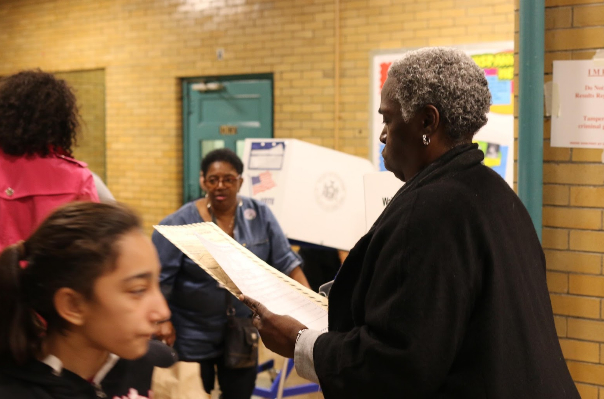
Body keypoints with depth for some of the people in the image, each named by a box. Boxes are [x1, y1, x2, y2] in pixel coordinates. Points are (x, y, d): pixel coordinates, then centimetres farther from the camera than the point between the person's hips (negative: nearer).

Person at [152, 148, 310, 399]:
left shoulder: (260, 216, -3)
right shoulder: (179, 224, -12)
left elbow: (285, 262, -2)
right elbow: (157, 279, -11)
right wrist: (161, 321, -22)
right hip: (192, 336, -3)